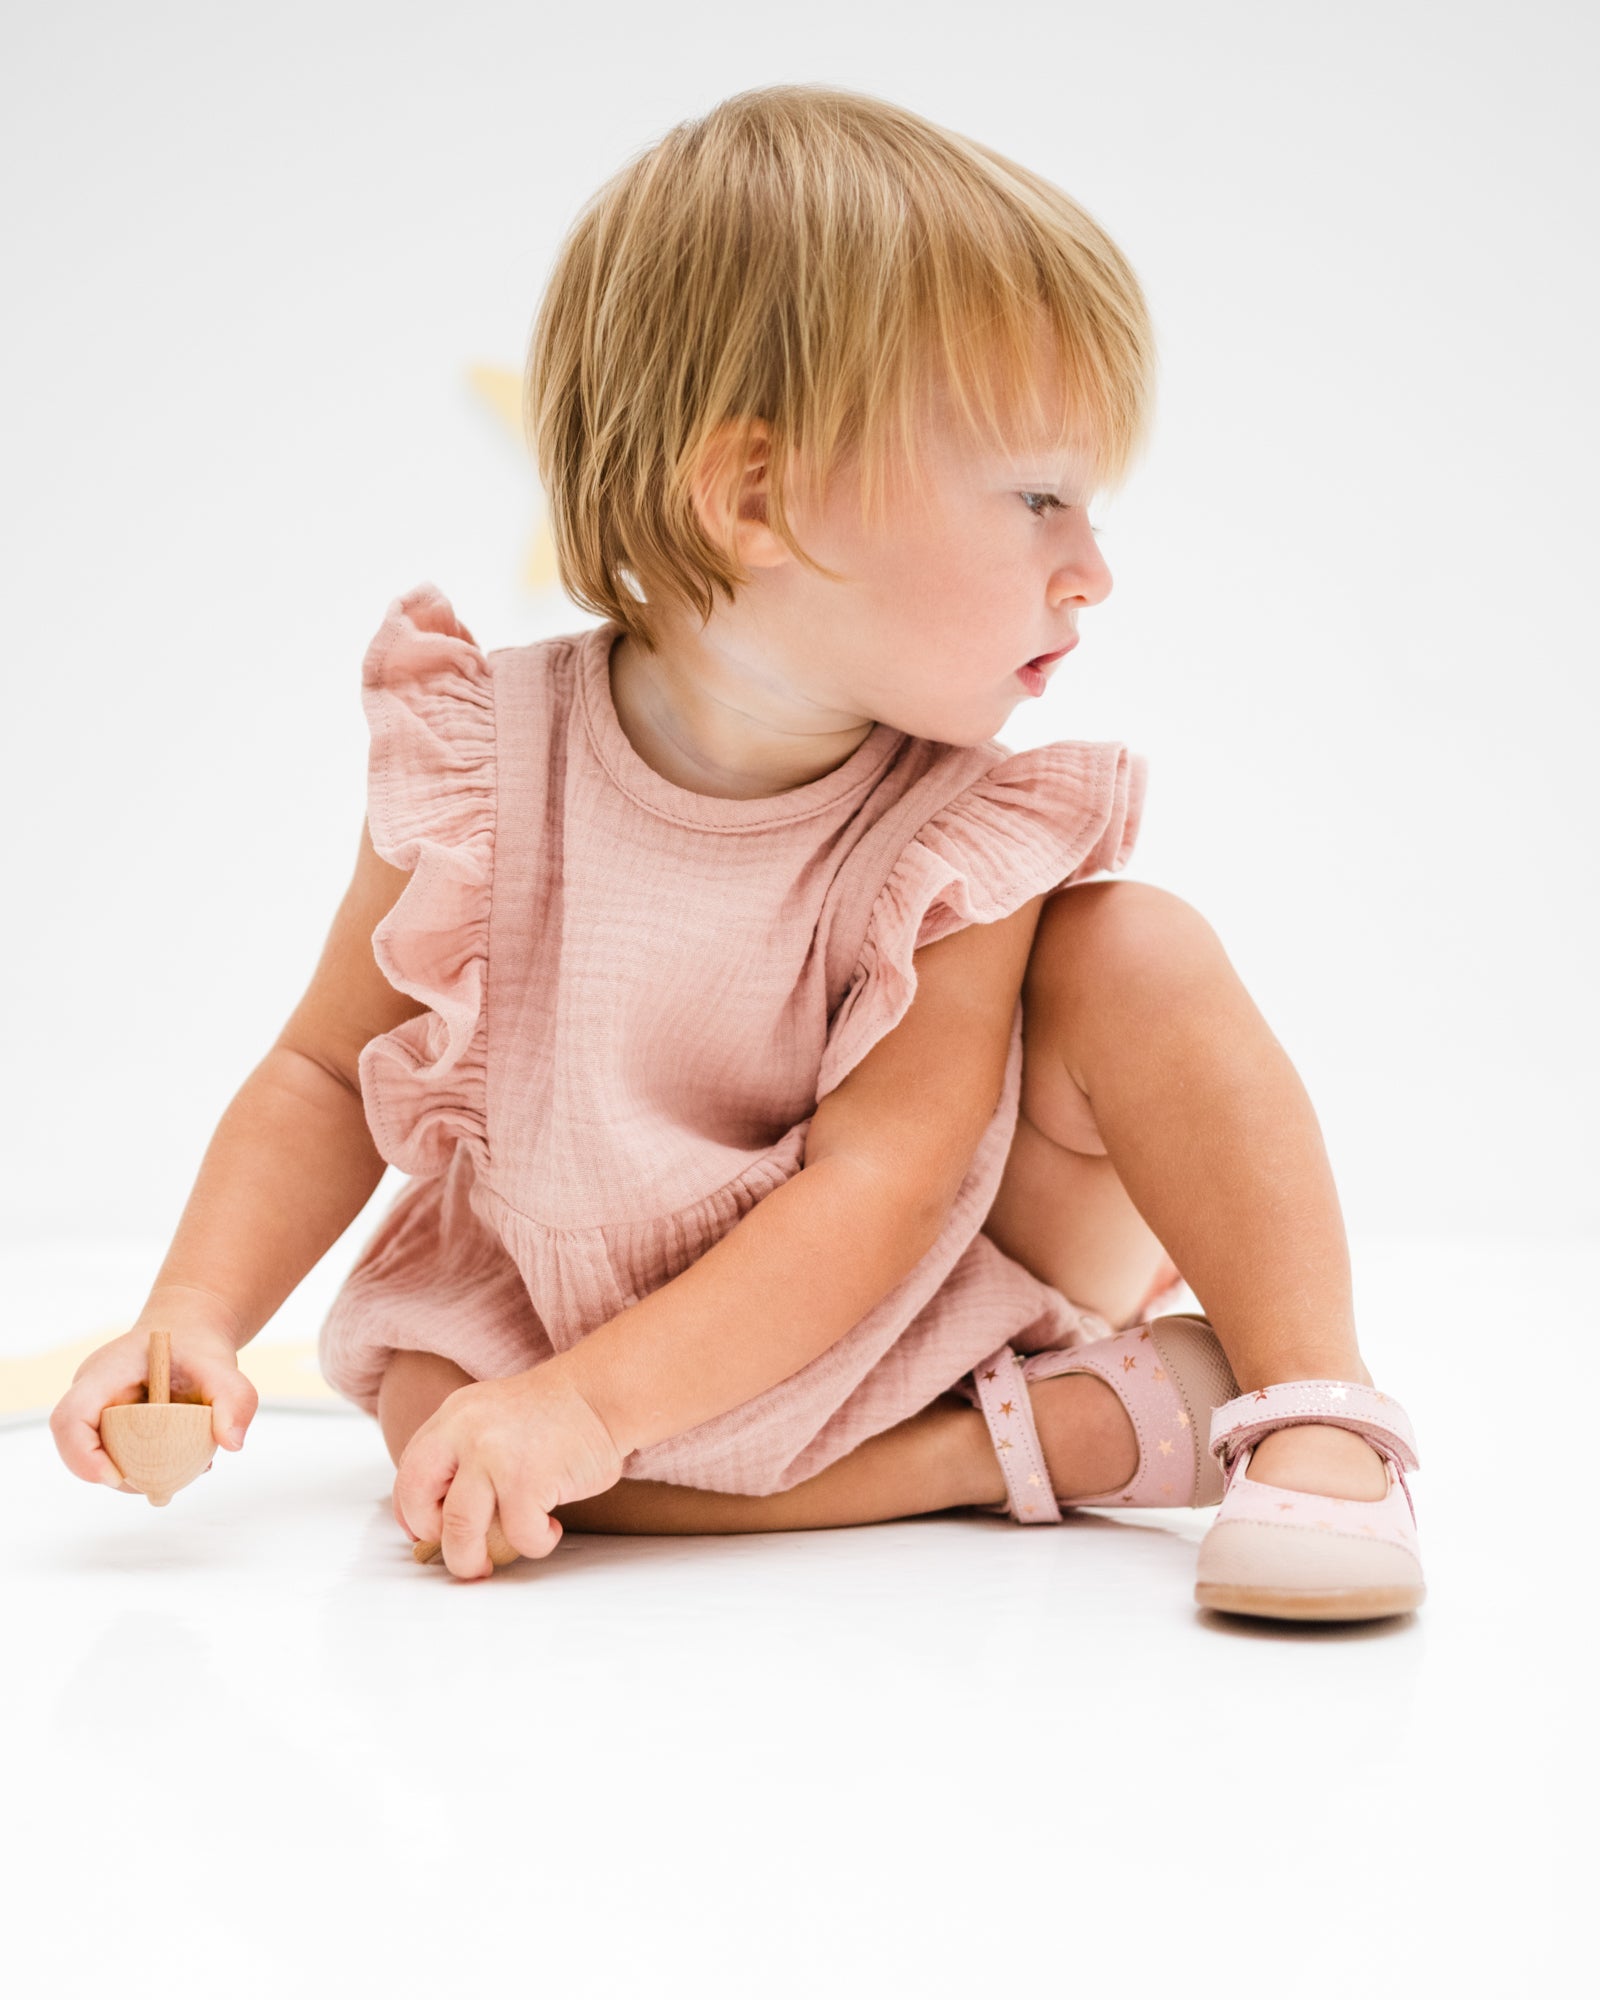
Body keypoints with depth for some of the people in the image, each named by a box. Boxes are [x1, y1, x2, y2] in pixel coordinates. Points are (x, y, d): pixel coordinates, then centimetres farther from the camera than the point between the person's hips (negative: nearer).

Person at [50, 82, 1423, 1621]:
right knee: (425, 1413, -30)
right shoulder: (485, 770, -18)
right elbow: (329, 1072, -6)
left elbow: (873, 1188, -27)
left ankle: (1314, 1413, -19)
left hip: (947, 1277, -1)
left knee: (1135, 947, -22)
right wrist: (196, 1313, -22)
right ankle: (1071, 1426, -26)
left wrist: (590, 1404, -36)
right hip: (572, 1285, 2)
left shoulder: (963, 835, -21)